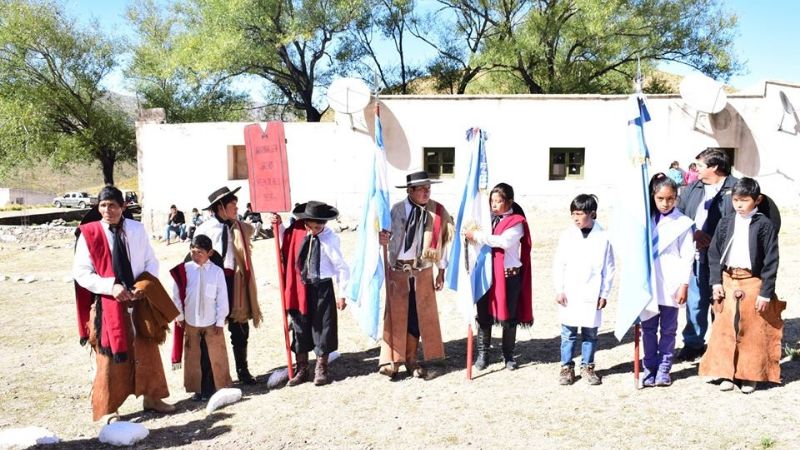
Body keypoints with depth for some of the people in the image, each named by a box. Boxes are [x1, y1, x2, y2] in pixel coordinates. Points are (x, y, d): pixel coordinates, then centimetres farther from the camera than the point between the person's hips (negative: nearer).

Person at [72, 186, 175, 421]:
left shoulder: (137, 229, -1)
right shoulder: (89, 234, -7)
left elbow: (151, 262, 5)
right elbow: (80, 272, -8)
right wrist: (111, 287, -20)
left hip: (140, 300, 3)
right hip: (108, 303, -3)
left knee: (147, 350, 13)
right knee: (111, 356, 3)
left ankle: (151, 398, 29)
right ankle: (106, 409, 17)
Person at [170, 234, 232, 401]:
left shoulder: (217, 271, -8)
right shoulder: (184, 270, -6)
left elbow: (222, 298, -4)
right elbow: (176, 295, 2)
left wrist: (220, 321, -3)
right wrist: (179, 317, 4)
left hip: (212, 323, -1)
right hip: (190, 322, 1)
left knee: (215, 356, 6)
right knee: (193, 357, 8)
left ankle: (217, 387, 18)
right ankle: (198, 389, 20)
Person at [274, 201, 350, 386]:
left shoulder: (330, 239, -15)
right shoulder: (297, 232, -2)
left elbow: (342, 268, -10)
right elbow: (286, 240, 22)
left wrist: (342, 294, -8)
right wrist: (279, 225, 4)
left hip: (322, 287, -4)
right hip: (300, 287, 4)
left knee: (322, 327, 6)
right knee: (300, 327, 12)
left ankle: (321, 369, 23)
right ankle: (301, 369, 27)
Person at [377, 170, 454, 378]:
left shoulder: (438, 212, -1)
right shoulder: (397, 210, -5)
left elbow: (441, 242, 3)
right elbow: (389, 237, -2)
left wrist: (441, 272, 4)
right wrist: (383, 238, -26)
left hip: (423, 270, 2)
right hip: (397, 269, -2)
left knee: (418, 315, 9)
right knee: (395, 314, 0)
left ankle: (411, 360, 23)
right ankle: (389, 360, 8)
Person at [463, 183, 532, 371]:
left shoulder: (517, 222, -6)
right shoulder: (490, 218, 10)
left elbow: (504, 241, -24)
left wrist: (477, 235, -23)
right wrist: (471, 234, -8)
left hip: (509, 275, -4)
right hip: (487, 273, 4)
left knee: (508, 317, 7)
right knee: (484, 314, 5)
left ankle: (508, 355, 22)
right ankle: (482, 353, 17)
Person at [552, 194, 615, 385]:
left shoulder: (603, 237, -2)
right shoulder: (567, 235, 0)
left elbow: (608, 268, 2)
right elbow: (559, 265, 2)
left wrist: (604, 294, 0)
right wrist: (559, 290, -2)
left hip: (592, 296, 0)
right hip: (569, 295, 0)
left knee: (590, 334, 10)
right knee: (568, 333, 7)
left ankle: (587, 366, 23)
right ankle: (567, 367, 18)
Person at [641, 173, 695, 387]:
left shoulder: (683, 223, -4)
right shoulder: (646, 219, 6)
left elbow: (687, 257, -4)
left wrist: (684, 285, -8)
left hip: (671, 286, -3)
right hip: (648, 284, 3)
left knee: (668, 329, 8)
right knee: (648, 328, 8)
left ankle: (664, 369, 19)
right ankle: (650, 368, 18)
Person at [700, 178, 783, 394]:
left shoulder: (765, 225, -5)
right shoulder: (725, 224, 5)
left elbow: (771, 261, -6)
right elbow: (714, 253, 8)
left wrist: (766, 293, -9)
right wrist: (716, 282, -1)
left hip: (753, 283, -3)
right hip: (728, 282, 3)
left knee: (753, 332, 5)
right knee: (725, 330, 5)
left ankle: (751, 375, 18)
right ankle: (726, 373, 16)